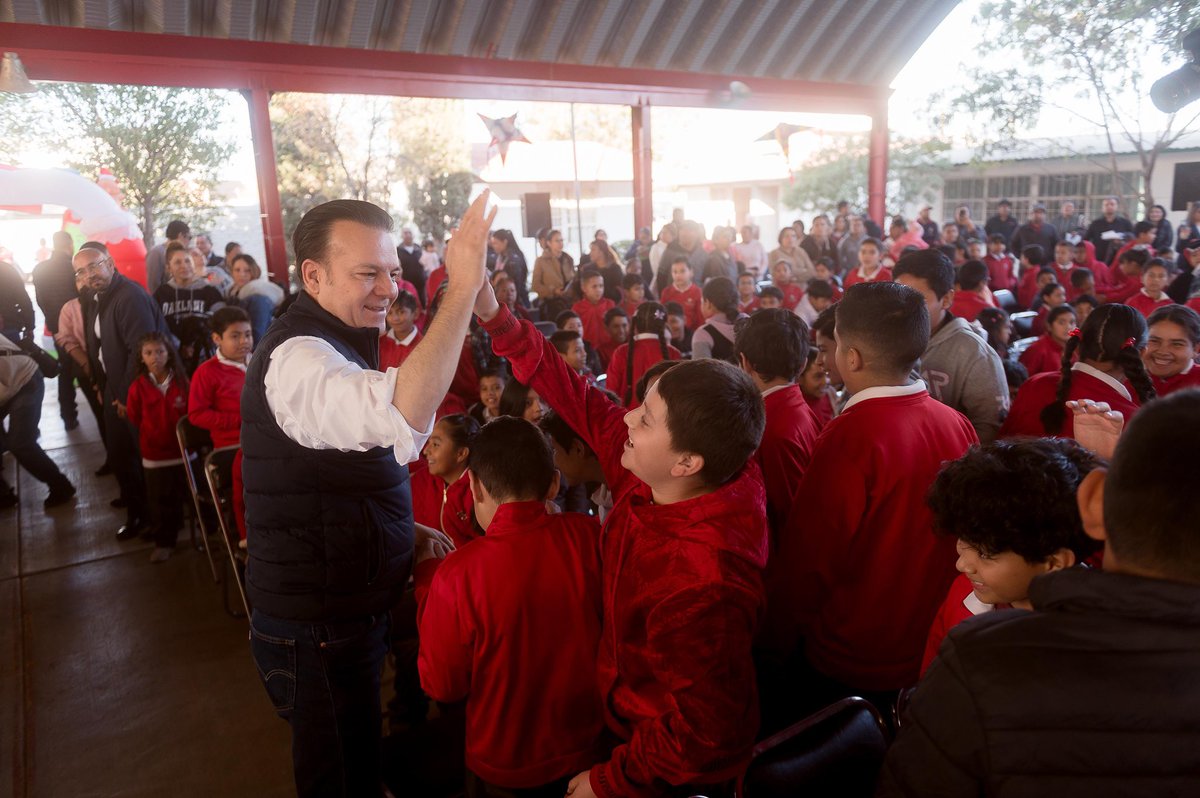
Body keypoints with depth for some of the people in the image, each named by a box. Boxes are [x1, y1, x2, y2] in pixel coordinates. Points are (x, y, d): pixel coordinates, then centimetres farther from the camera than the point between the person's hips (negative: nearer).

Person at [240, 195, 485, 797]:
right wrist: (462, 288, -43)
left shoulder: (333, 344, 8)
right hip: (316, 631, -9)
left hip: (346, 611, 9)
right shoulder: (298, 358, -26)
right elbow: (404, 416, -48)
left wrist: (408, 530, 7)